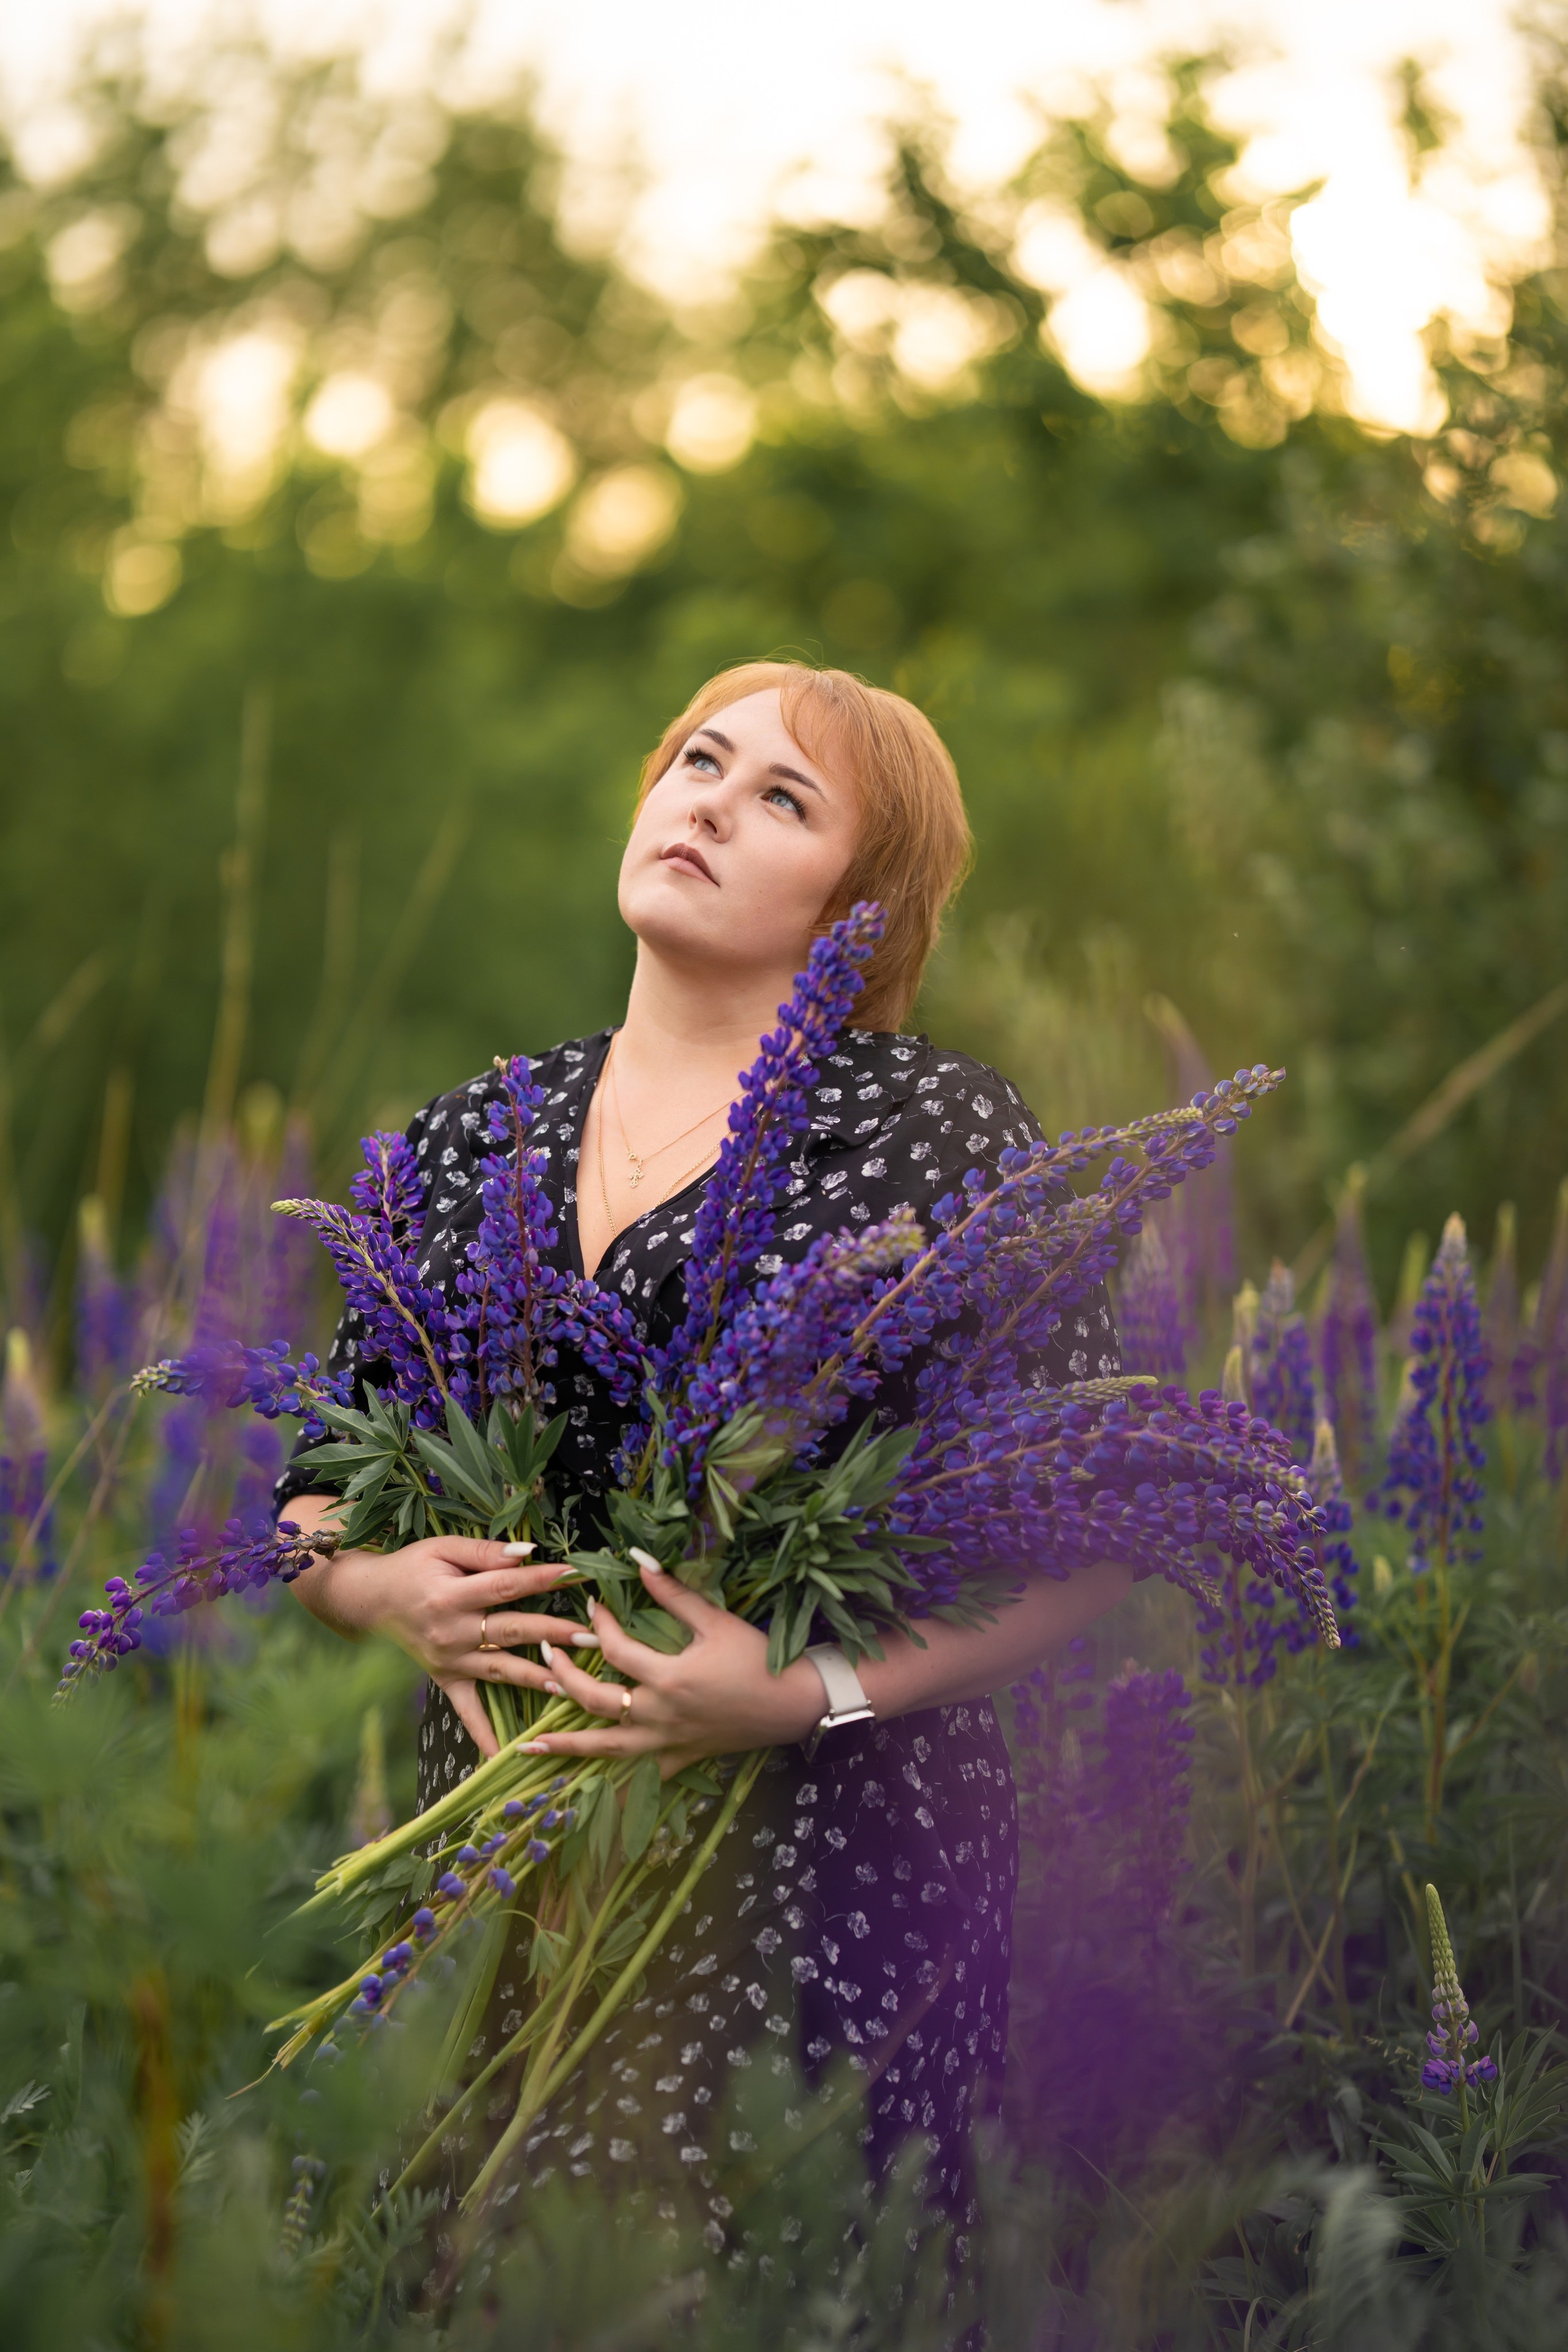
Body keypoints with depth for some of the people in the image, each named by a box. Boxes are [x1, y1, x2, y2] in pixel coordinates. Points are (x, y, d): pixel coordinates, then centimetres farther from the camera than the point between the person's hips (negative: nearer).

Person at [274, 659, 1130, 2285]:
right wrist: (384, 1587, -5)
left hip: (826, 1864, -4)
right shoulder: (470, 1145, 11)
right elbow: (316, 1497, 17)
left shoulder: (935, 1134, -3)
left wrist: (809, 1690, -17)